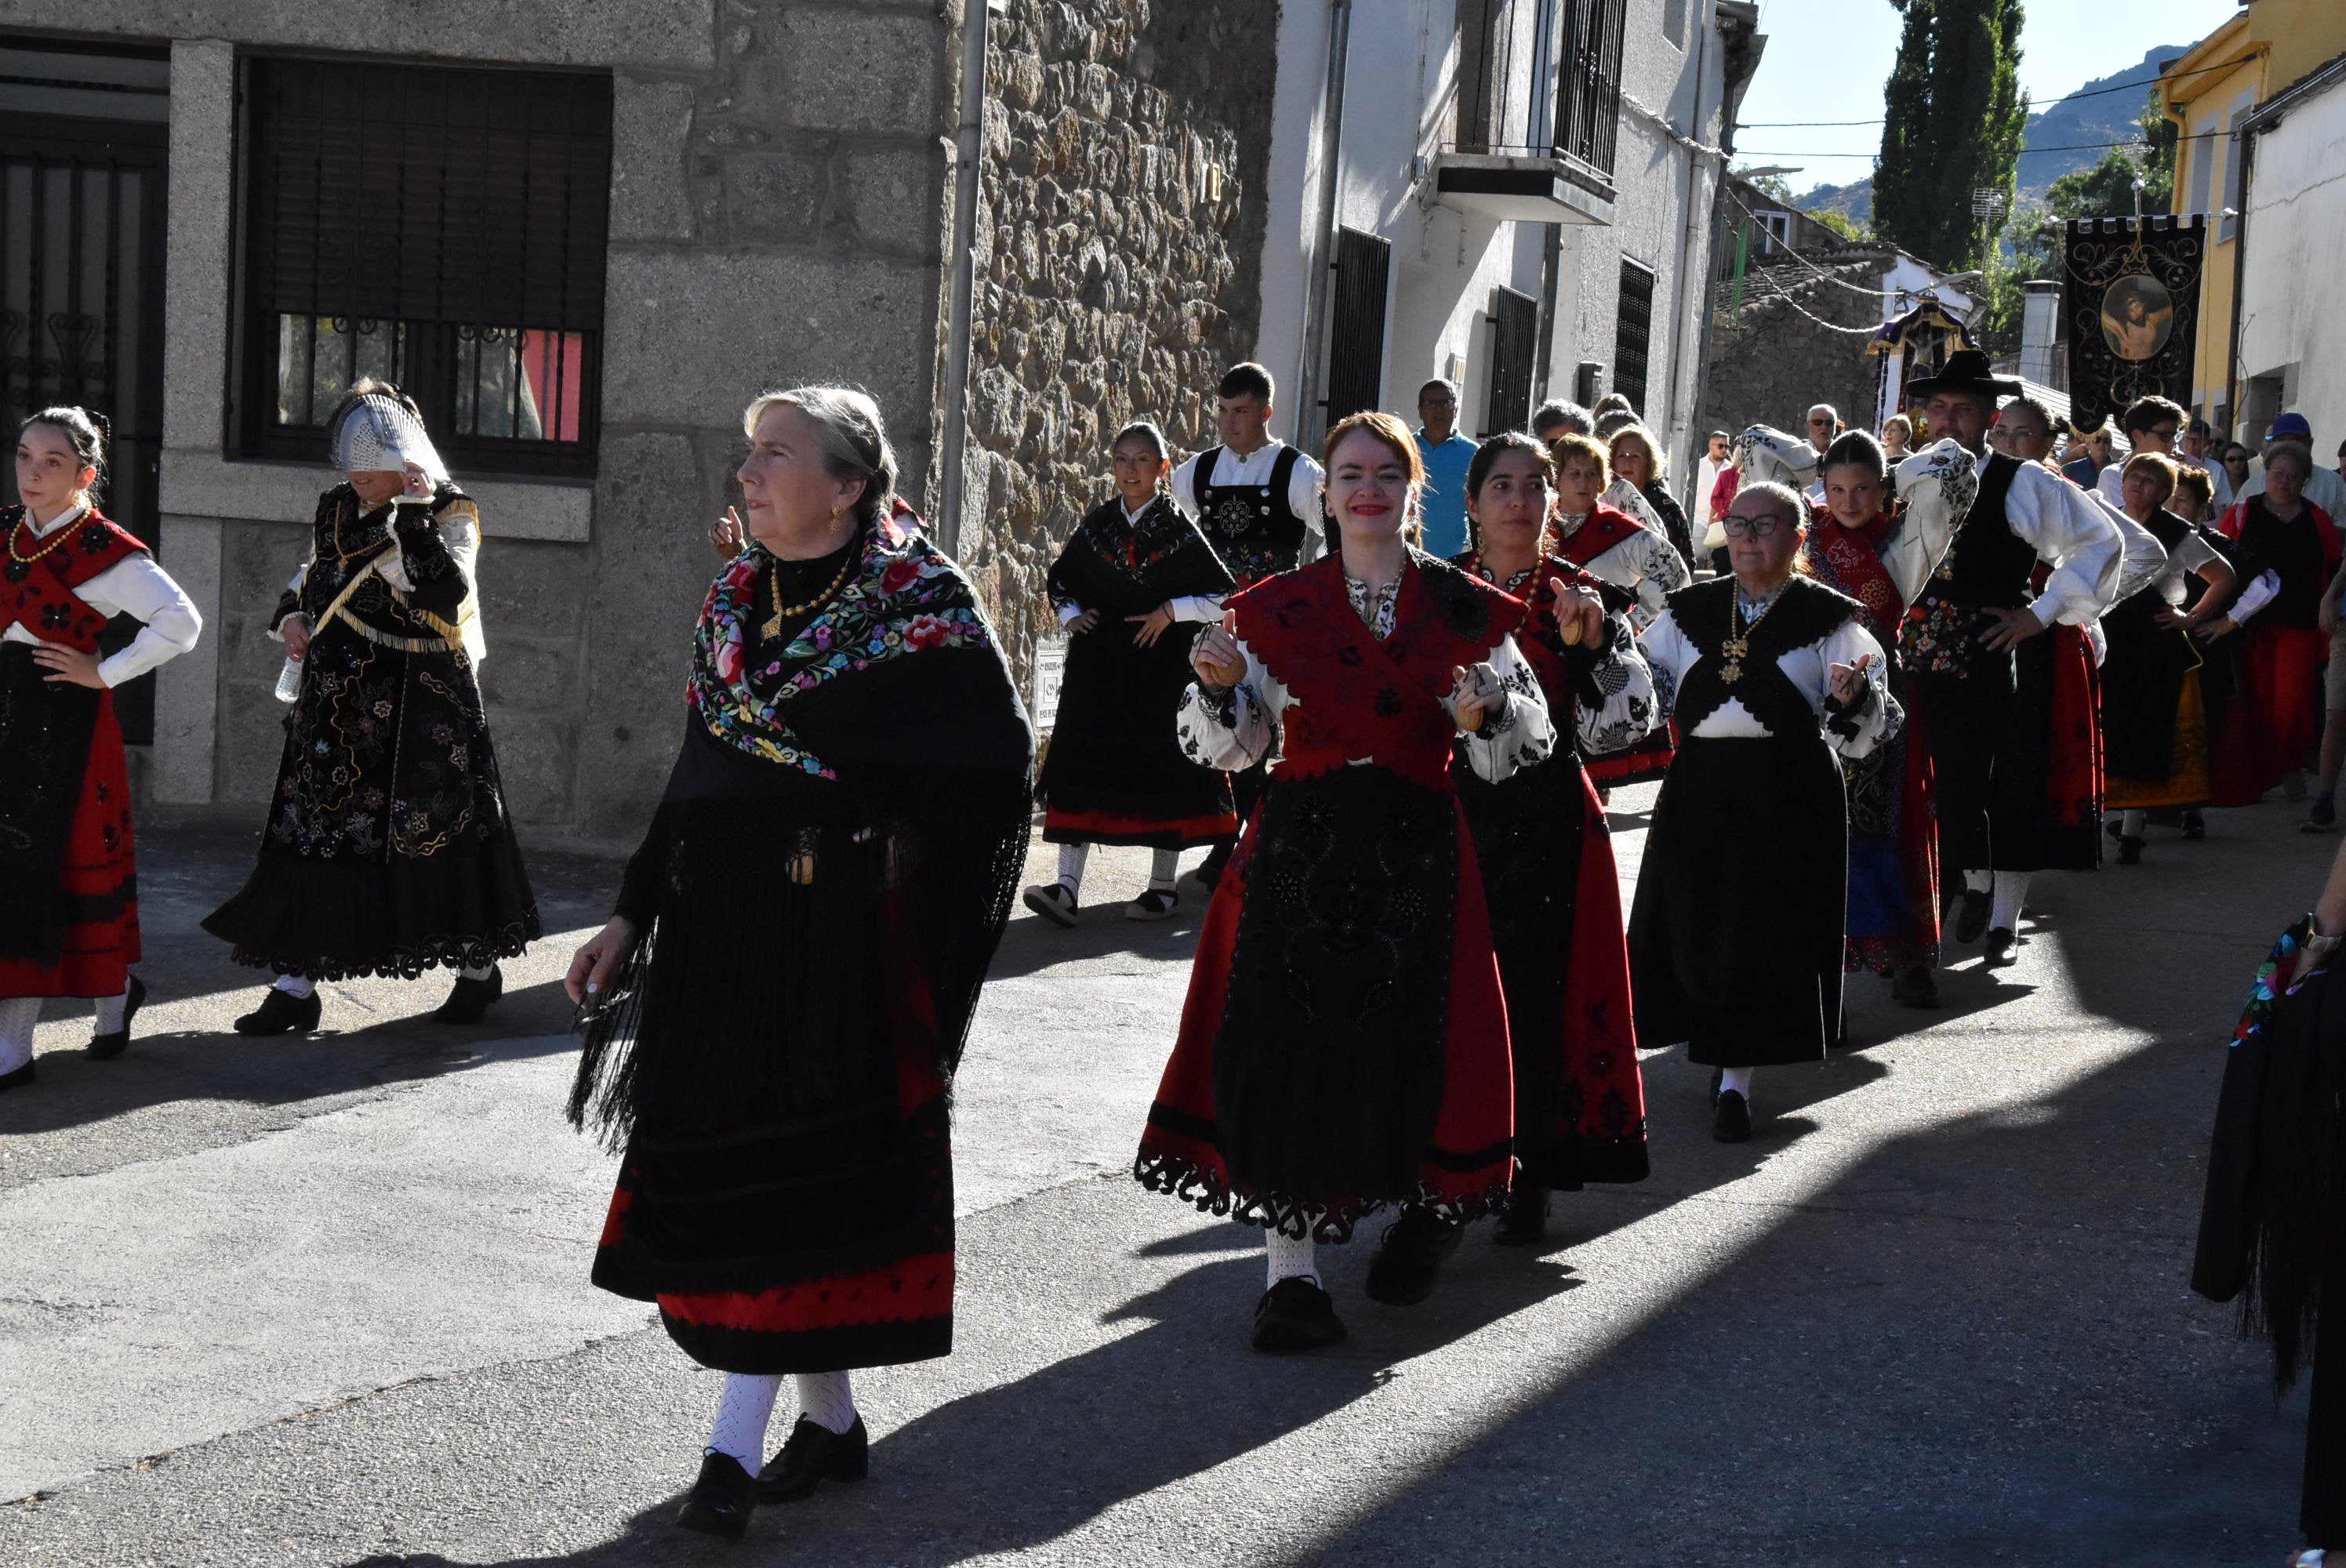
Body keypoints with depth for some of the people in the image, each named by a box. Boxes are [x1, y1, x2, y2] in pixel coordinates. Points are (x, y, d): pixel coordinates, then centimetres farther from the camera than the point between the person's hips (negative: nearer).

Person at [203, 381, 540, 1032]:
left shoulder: (449, 514, -9)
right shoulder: (336, 510, 9)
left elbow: (443, 596, -24)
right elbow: (313, 576, 25)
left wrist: (414, 516, -26)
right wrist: (291, 616, 5)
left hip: (420, 708, -6)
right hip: (339, 703, 6)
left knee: (437, 830, 2)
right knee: (311, 828, 1)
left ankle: (478, 966, 22)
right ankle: (296, 985, 6)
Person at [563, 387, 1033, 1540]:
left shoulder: (920, 603, -9)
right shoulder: (732, 601, 10)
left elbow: (993, 763, -8)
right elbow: (698, 778, 14)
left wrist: (884, 848, -8)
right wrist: (632, 914, 10)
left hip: (839, 929, -7)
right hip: (722, 926, 7)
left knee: (793, 1180, -5)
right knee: (730, 1173, 9)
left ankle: (735, 1445, -1)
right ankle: (830, 1421, 22)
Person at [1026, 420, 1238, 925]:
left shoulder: (1177, 529, -2)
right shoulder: (1096, 524, 8)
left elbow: (1224, 597, -3)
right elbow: (1060, 580, 21)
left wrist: (1171, 611, -13)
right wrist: (1071, 617, 3)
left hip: (1159, 671, -3)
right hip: (1096, 670, 3)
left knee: (1162, 769, 3)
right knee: (1079, 768, -3)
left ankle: (1163, 884, 15)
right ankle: (1067, 885, -2)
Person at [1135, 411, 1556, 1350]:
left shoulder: (1465, 611, 5)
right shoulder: (1276, 608, 5)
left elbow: (1518, 752, 5)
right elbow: (1231, 750, 6)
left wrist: (1483, 720, -16)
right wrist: (1220, 686, -14)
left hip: (1418, 856, 0)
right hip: (1301, 850, 0)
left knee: (1410, 1046, 1)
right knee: (1288, 1047, -6)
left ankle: (1432, 1207, 31)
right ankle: (1292, 1269, -1)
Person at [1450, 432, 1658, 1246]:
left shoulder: (1587, 599, 3)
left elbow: (1626, 723, -4)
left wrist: (1592, 643, -17)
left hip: (1547, 821, -2)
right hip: (1450, 814, 2)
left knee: (1535, 995, -2)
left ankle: (1529, 1180, 9)